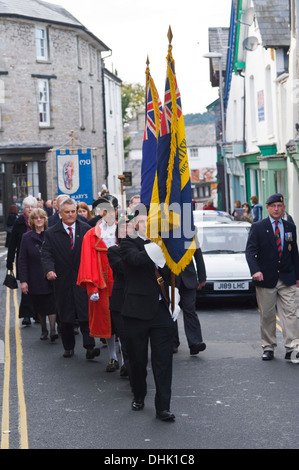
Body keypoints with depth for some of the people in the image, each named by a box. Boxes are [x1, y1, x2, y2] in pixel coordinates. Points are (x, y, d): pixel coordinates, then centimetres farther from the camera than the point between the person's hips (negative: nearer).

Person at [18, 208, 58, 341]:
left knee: (51, 304, -9)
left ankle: (53, 330, -11)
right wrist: (23, 281, -6)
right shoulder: (27, 237, 2)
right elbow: (22, 261, 1)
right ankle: (44, 330, 24)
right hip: (35, 279, 2)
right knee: (39, 306, 10)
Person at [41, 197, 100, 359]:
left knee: (85, 314, -8)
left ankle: (90, 347, -10)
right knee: (65, 317, 8)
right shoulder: (51, 233, 3)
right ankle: (68, 347, 21)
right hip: (63, 280, 1)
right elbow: (46, 255, -3)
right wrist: (49, 270, -23)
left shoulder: (86, 230, 5)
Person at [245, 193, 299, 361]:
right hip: (266, 278, -2)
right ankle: (268, 348, 15)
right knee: (267, 316, 5)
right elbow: (250, 251, -7)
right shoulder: (258, 227, 1)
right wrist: (255, 271, -23)